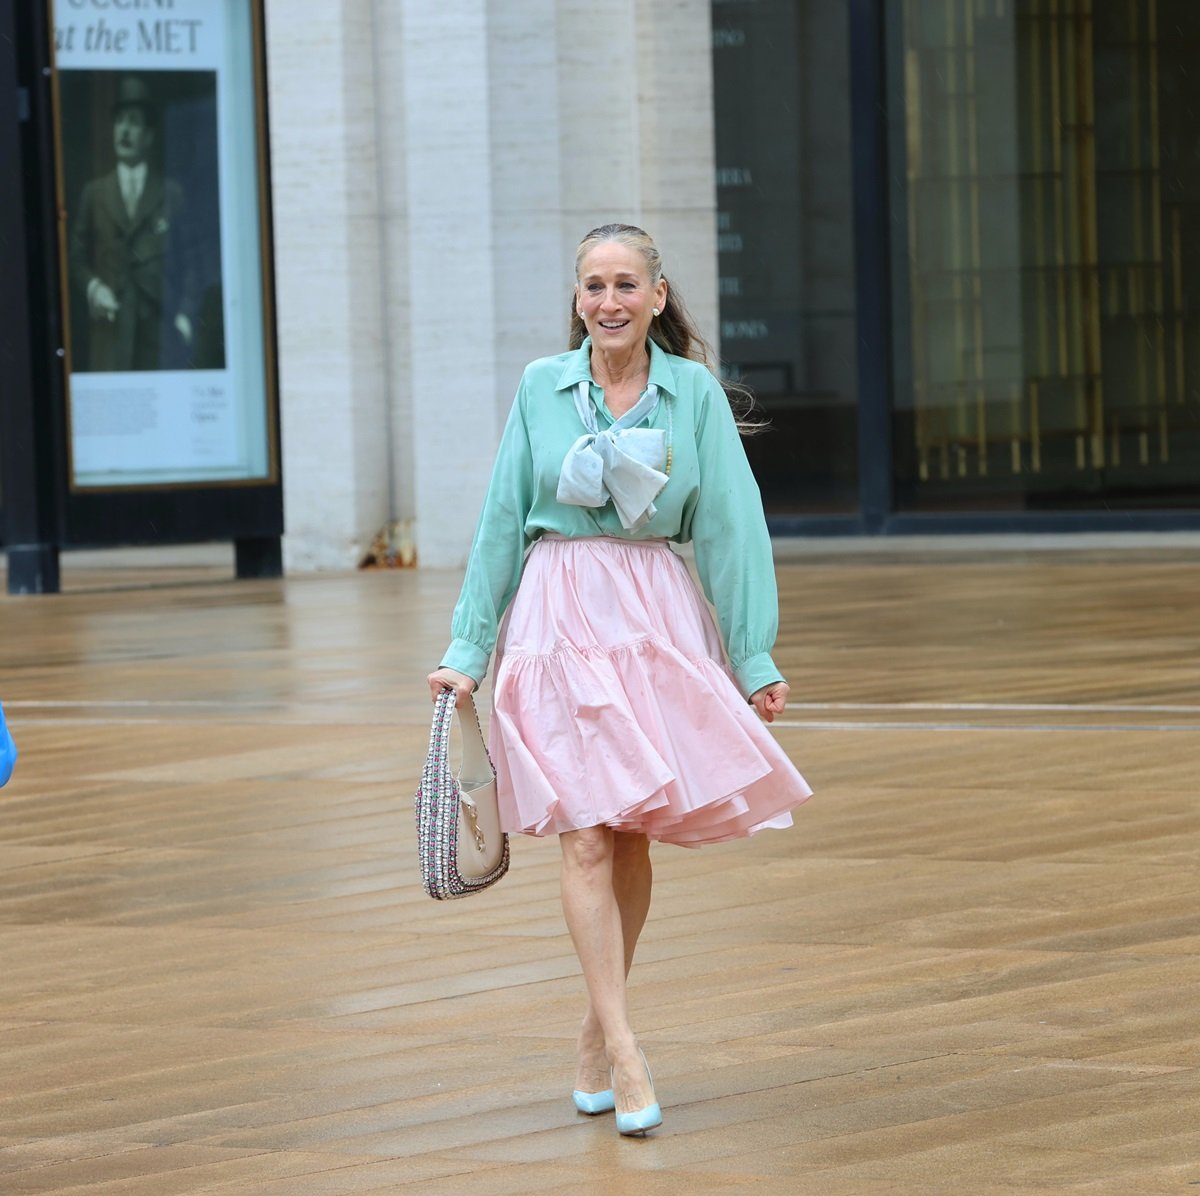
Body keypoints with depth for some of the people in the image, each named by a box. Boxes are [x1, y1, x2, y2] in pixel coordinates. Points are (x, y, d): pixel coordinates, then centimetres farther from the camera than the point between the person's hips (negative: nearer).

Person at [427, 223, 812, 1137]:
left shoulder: (694, 391, 1)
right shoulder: (542, 387, 3)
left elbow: (729, 526, 1)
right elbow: (503, 520, 7)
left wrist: (754, 657, -2)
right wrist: (470, 650, 6)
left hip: (658, 615, 1)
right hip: (560, 616, -1)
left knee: (633, 834, 6)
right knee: (585, 832, -10)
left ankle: (598, 1032, 22)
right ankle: (626, 1054, -12)